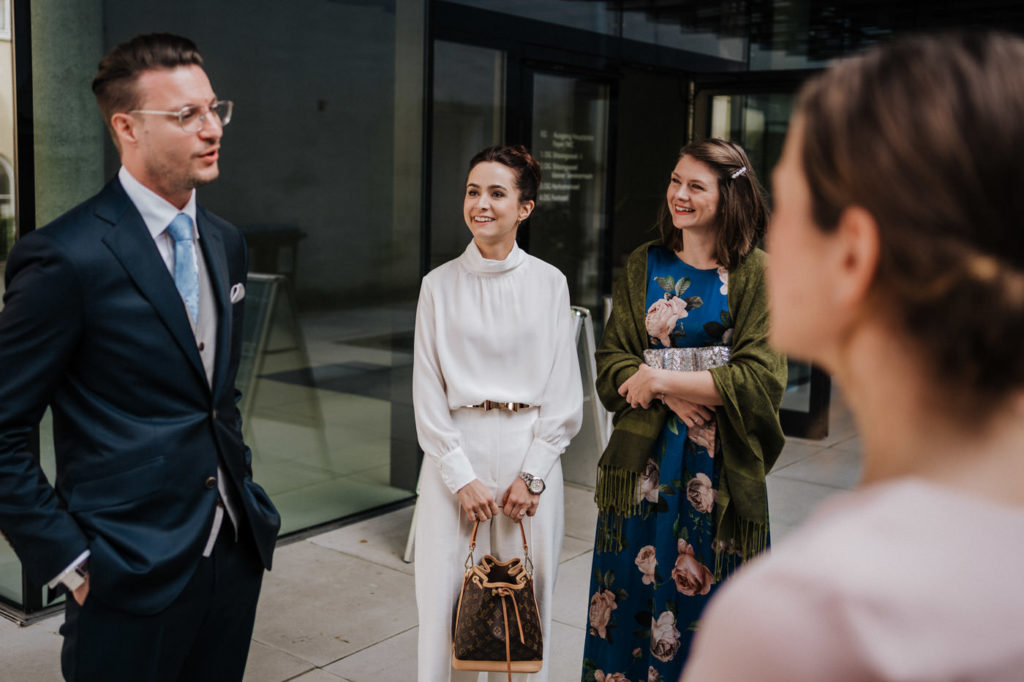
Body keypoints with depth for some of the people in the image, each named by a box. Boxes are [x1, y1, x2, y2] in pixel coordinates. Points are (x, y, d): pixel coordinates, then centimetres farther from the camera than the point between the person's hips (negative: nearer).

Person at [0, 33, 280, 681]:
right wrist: (67, 561, -12)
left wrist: (240, 485, 12)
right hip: (132, 576, -6)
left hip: (235, 549, 7)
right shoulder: (65, 257, -15)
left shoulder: (227, 242, 9)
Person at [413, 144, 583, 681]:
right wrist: (462, 477, -7)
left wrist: (532, 475, -6)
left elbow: (564, 392, 2)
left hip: (530, 451, 0)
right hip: (455, 451, 0)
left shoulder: (549, 283, 2)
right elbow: (428, 394, 1)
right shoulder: (439, 284, 2)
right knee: (446, 594, 3)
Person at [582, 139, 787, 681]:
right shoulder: (642, 266, 8)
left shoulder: (757, 275, -3)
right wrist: (670, 395, -15)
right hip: (645, 458, 3)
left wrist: (664, 378, -14)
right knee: (629, 599, 8)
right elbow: (611, 364, 3)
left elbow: (761, 378, -11)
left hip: (718, 462, -2)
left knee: (703, 595, 6)